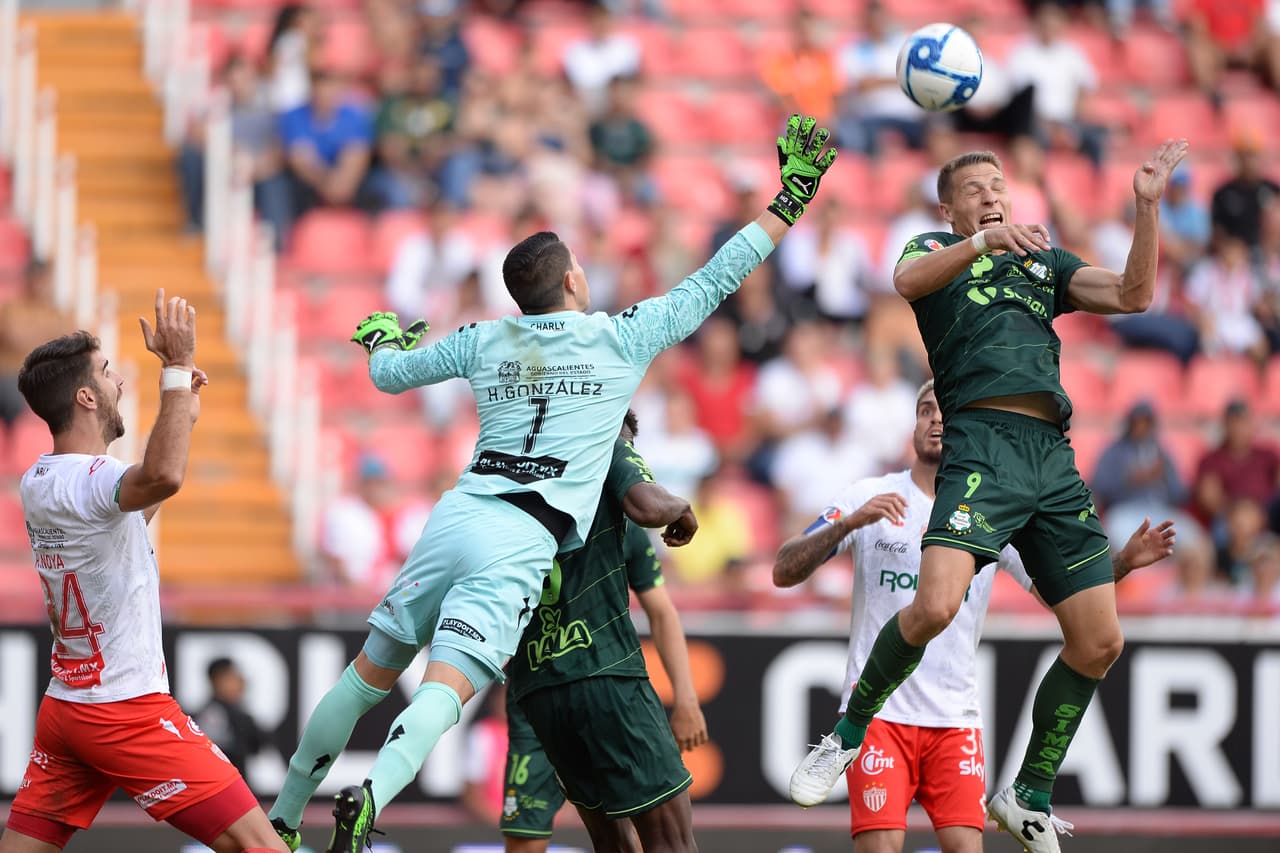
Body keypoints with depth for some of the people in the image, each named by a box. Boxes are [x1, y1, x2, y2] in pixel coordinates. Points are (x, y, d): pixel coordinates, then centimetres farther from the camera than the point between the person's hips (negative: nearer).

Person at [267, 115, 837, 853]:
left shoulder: (485, 342, 15)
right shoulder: (623, 339, 5)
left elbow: (389, 374, 28)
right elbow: (715, 282, 10)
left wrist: (381, 341, 52)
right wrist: (790, 199, 18)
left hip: (457, 513, 5)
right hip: (520, 543, -5)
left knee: (372, 672, 15)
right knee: (446, 689, -18)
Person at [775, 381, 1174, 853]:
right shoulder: (869, 497, -1)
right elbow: (784, 572, -7)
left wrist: (1124, 561, -12)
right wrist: (850, 522, -24)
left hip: (956, 720, 3)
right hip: (877, 711, -3)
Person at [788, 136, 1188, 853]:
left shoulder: (1045, 262, 27)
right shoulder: (937, 249, 15)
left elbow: (1132, 295, 15)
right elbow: (908, 282, -10)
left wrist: (1148, 207, 3)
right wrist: (984, 240, -26)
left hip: (1054, 457, 5)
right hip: (981, 444, -5)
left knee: (1100, 642, 0)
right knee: (935, 606, -26)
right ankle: (850, 735, -4)